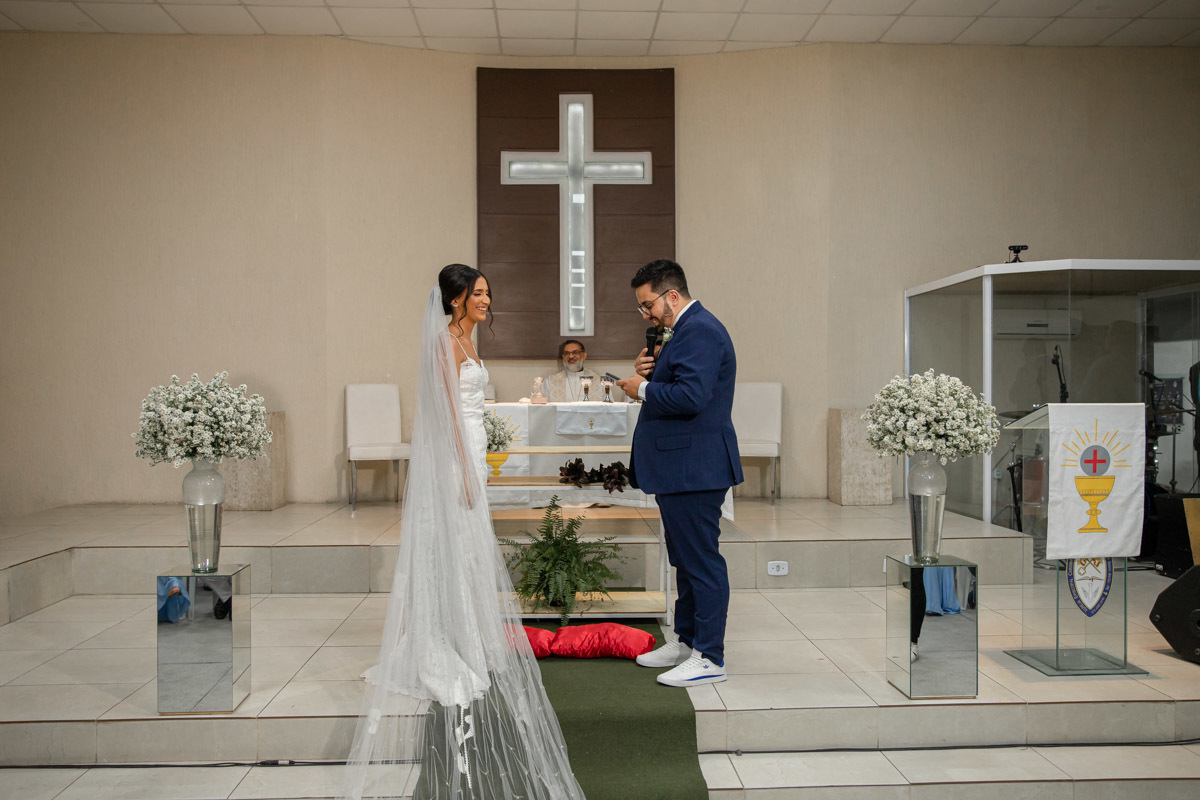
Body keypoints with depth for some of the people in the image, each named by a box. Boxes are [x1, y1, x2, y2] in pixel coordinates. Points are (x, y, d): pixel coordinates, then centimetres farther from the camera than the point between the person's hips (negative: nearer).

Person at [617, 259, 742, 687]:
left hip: (694, 468, -11)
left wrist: (642, 388, -14)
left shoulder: (699, 330, -17)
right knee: (686, 559, 18)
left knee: (702, 560, -3)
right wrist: (648, 371, 2)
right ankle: (686, 641, 30)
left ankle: (709, 658, 5)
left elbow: (690, 395, -28)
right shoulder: (685, 330, 17)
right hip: (680, 465, 11)